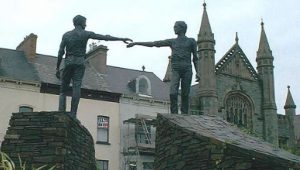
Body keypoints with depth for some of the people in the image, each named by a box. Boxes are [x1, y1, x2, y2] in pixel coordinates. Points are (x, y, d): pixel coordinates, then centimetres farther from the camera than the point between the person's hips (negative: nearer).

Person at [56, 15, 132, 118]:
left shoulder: (66, 35, 11)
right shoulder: (86, 34, 5)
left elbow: (60, 52, 7)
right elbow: (104, 37, 0)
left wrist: (57, 68, 13)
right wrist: (121, 39, 2)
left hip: (68, 62, 2)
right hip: (80, 63, -2)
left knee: (63, 89, 8)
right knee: (76, 88, -8)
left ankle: (61, 113, -4)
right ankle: (73, 115, -16)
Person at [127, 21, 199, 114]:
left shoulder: (191, 41, 14)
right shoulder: (172, 41, 19)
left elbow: (195, 58, 12)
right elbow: (153, 43, 16)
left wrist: (197, 72, -1)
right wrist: (136, 43, 12)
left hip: (187, 70, -1)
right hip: (175, 71, 1)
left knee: (185, 95, -5)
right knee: (173, 93, -17)